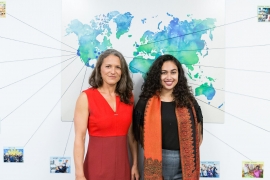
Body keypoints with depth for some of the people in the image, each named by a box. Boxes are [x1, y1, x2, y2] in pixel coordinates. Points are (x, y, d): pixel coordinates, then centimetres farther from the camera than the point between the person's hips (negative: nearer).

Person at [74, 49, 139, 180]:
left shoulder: (128, 97, 2)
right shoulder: (87, 97, -10)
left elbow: (131, 134, 6)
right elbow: (79, 138, -13)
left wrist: (135, 164, 6)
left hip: (122, 164, 4)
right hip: (97, 165, -4)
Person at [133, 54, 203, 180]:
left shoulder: (188, 101, 3)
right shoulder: (146, 102, -2)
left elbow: (198, 130, 10)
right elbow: (140, 132, 4)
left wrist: (191, 154, 5)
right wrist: (152, 151, -1)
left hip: (185, 163, 2)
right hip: (157, 162, -1)